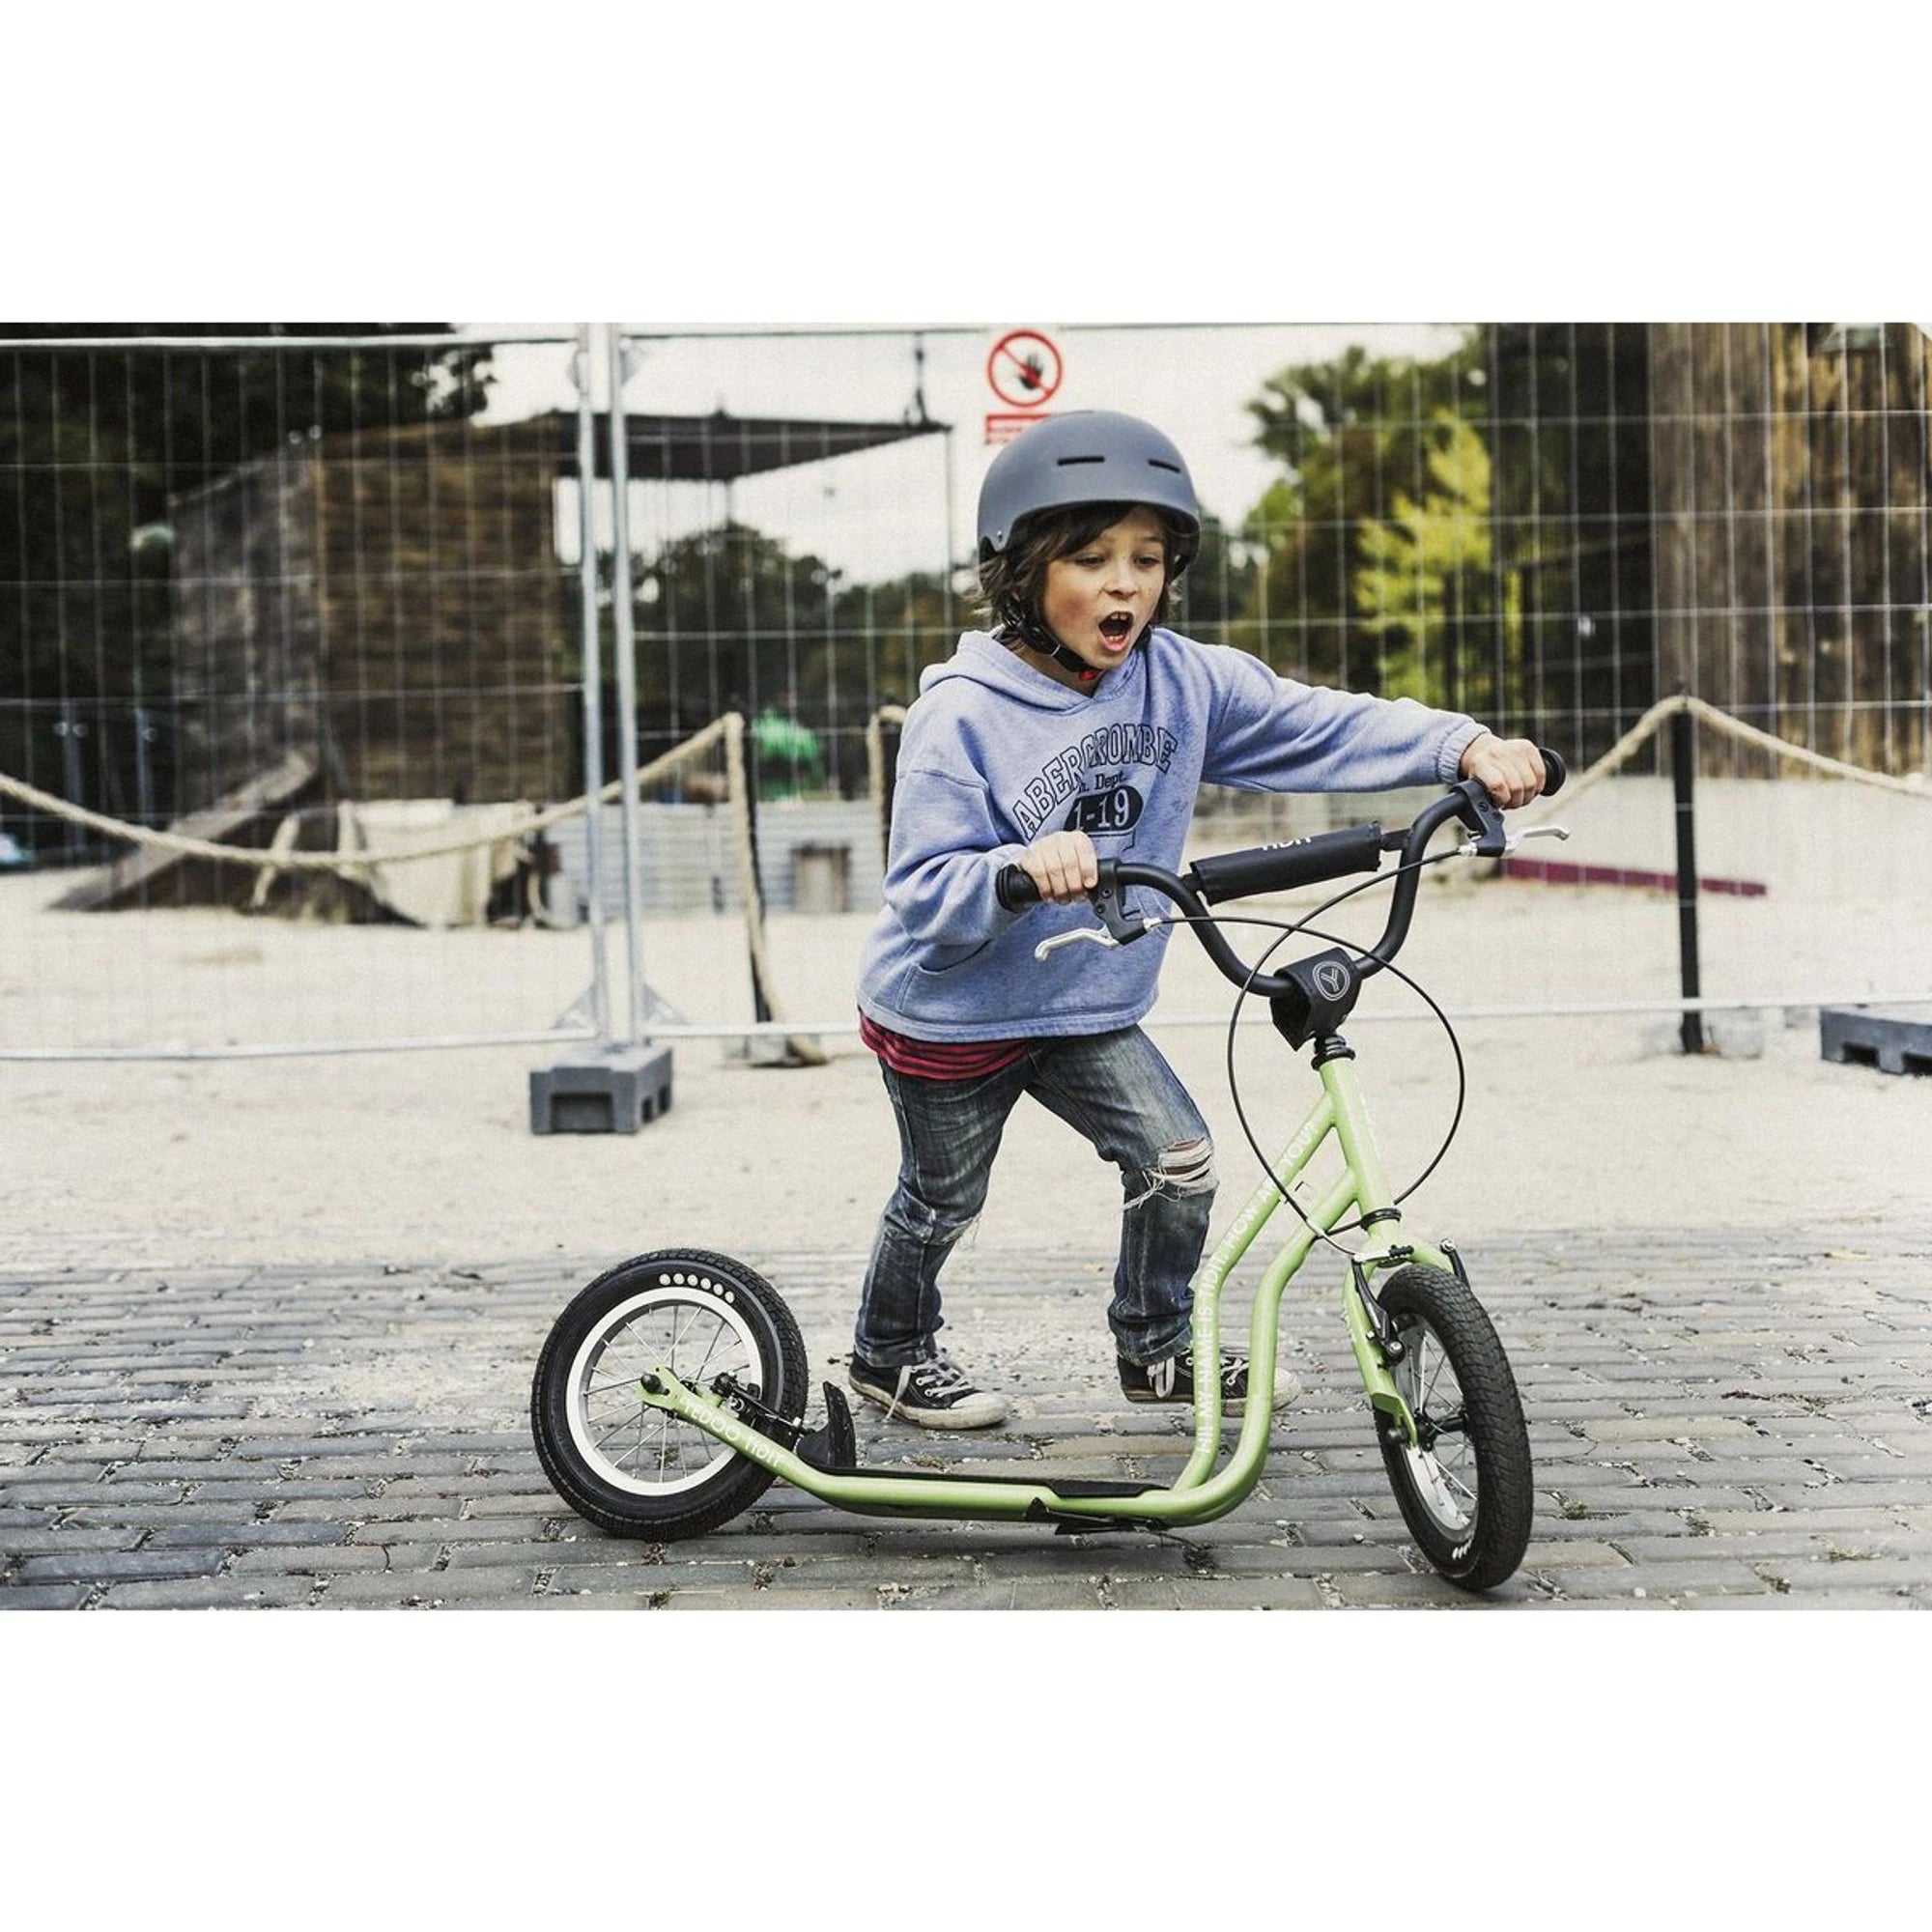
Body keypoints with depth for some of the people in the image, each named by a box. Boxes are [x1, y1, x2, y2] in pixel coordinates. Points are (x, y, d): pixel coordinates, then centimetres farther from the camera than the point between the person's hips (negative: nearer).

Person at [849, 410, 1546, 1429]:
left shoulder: (1182, 682, -11)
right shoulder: (961, 714, -25)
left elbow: (1327, 726, -14)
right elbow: (925, 895, -29)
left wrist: (1469, 747, -28)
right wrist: (1020, 866, -48)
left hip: (1089, 1005, 4)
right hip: (950, 1011, -4)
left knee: (1179, 1162, -4)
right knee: (942, 1202, 14)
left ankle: (1157, 1347, 21)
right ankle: (889, 1354, 41)